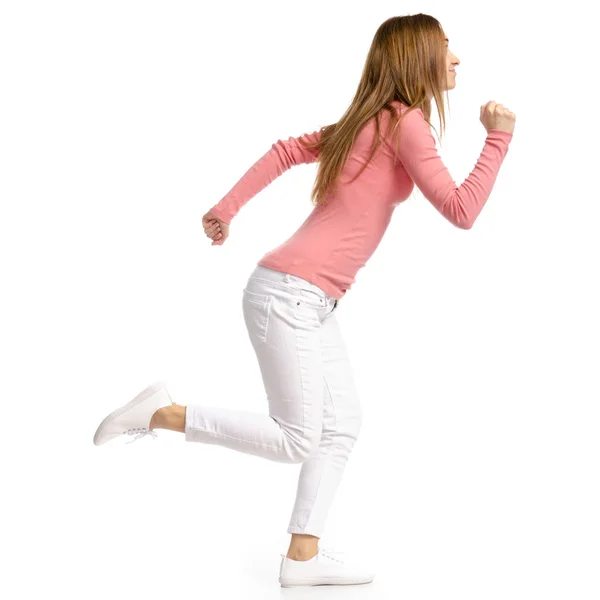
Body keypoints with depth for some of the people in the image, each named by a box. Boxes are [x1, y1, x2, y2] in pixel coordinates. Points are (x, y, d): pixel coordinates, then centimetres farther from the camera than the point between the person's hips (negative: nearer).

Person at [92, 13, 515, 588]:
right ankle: (160, 413, 3)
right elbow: (461, 211, -15)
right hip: (288, 294, -10)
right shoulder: (405, 123, -11)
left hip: (313, 303, 10)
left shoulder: (367, 123, 16)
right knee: (295, 441, -4)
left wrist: (227, 206, 15)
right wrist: (498, 138, -8)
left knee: (342, 426, 9)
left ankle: (303, 556, 15)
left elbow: (285, 150, 16)